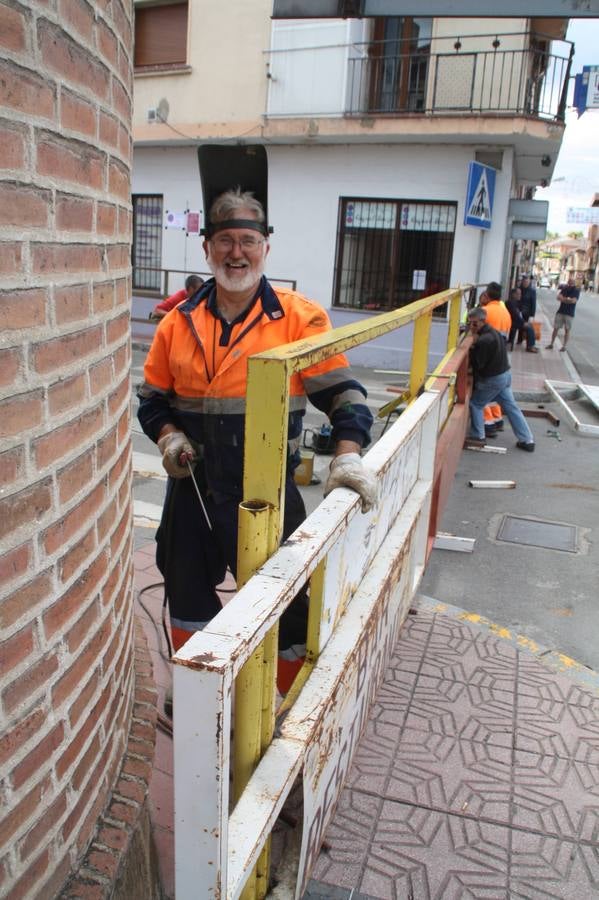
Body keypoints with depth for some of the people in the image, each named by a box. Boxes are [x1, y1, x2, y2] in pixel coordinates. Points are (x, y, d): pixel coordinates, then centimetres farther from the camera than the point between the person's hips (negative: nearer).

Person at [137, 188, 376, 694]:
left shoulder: (300, 317, -6)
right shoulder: (180, 322, 5)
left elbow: (342, 393, -7)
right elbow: (154, 397, 14)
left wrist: (348, 455, -22)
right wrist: (168, 437, -5)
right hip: (193, 488, 4)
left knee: (286, 603, 8)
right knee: (188, 594, 20)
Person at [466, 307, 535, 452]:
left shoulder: (484, 340, -25)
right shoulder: (493, 332, 7)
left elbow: (478, 363, -22)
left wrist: (472, 347, -10)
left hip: (492, 380, -9)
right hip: (505, 375, 9)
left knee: (475, 403, 8)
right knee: (511, 406, 12)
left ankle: (478, 436, 15)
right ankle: (527, 440, 15)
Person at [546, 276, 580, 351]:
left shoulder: (576, 291, -3)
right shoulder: (564, 288, 6)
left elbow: (573, 300, -16)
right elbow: (558, 297, -5)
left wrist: (563, 299, -9)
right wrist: (567, 300, -16)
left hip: (569, 313, -2)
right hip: (560, 311, 3)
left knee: (567, 330, 2)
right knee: (555, 328, 4)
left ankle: (564, 346, 9)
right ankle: (551, 344, 11)